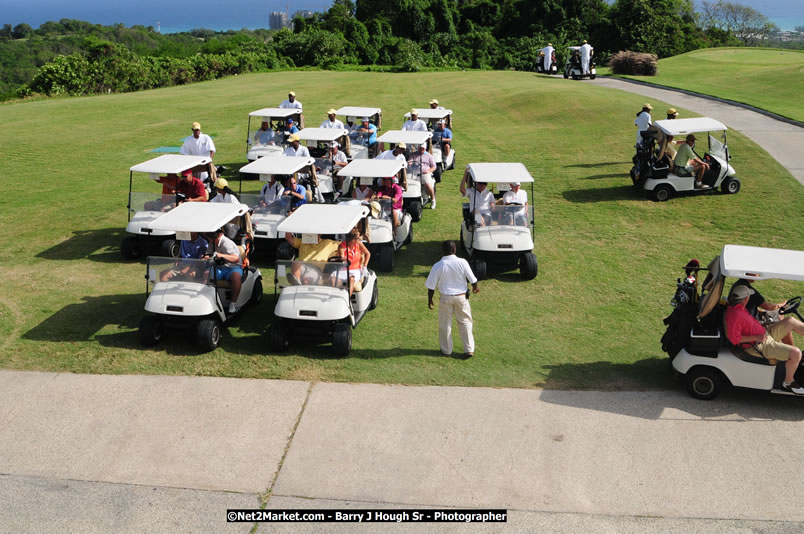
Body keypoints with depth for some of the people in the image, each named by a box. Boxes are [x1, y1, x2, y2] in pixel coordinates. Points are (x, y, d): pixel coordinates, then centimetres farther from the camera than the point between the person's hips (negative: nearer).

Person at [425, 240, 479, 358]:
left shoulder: (438, 266, -14)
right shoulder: (462, 262, -14)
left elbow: (431, 286, -8)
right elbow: (472, 279, -5)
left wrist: (430, 300, 7)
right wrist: (475, 287, 17)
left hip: (446, 297, 0)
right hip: (461, 296, 1)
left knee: (445, 324, 14)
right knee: (465, 322, 15)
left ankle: (446, 350, 26)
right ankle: (469, 349, 15)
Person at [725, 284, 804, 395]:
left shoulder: (738, 307, 1)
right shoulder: (734, 315, -31)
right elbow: (734, 338, -31)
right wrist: (756, 337, -28)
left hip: (765, 334, 11)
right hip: (760, 346, -11)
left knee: (791, 321, 13)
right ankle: (788, 383, 1)